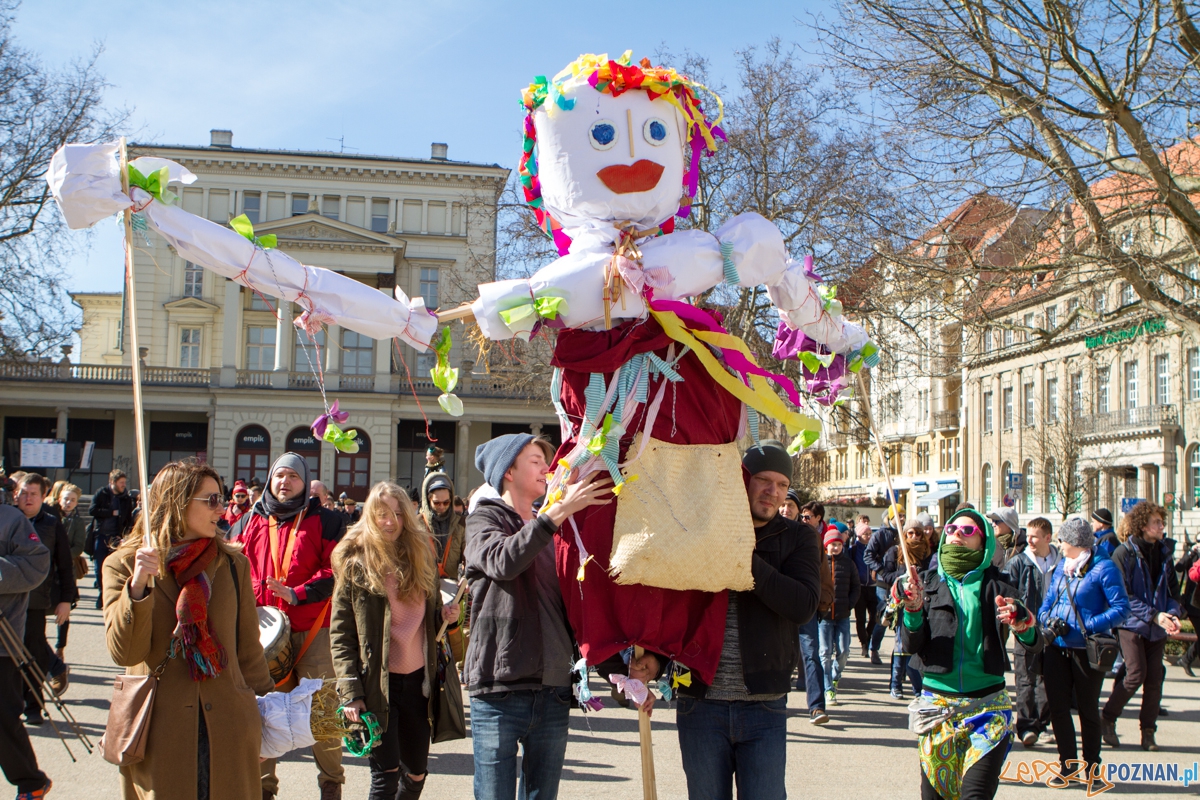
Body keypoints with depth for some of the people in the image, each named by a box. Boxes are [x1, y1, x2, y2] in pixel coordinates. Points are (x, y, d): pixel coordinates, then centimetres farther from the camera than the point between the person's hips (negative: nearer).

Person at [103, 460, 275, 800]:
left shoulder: (232, 564, 6)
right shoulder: (123, 565, 0)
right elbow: (123, 653, -9)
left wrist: (264, 708, 11)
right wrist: (138, 587, -20)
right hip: (158, 731, -2)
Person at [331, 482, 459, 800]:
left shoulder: (421, 556, 10)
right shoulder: (355, 562, -4)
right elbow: (340, 633, -7)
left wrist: (443, 616, -4)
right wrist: (350, 692, -14)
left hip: (418, 678, 5)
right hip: (376, 683, -5)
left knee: (416, 772, 11)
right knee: (385, 774, -8)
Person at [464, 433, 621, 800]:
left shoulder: (554, 531, 17)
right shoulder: (484, 518, 2)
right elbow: (503, 562, -21)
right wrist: (560, 510, -26)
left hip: (553, 693, 5)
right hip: (498, 690, -5)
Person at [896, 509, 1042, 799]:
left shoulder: (995, 584, 3)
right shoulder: (928, 581, 6)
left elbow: (1035, 645, -6)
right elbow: (910, 645, -2)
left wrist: (1023, 625, -28)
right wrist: (913, 610, -20)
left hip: (988, 703, -2)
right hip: (937, 702, 2)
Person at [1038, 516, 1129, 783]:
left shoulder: (1103, 568, -12)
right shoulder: (1061, 566, 9)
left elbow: (1121, 608, -16)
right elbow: (1048, 600, 16)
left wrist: (1088, 626, -23)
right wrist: (1047, 620, -5)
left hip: (1087, 650, -5)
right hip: (1056, 648, 6)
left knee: (1088, 710, 9)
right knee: (1057, 707, 6)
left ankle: (1092, 767, 23)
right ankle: (1067, 764, 19)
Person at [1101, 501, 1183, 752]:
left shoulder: (1164, 553, 8)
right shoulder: (1124, 553, -9)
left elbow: (1173, 590, 11)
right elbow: (1123, 596, -12)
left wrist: (1173, 614, -8)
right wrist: (1153, 615, -18)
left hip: (1157, 628, 5)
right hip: (1132, 625, -5)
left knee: (1154, 679, 4)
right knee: (1136, 675, -11)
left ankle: (1148, 732, 14)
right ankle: (1108, 718, 8)